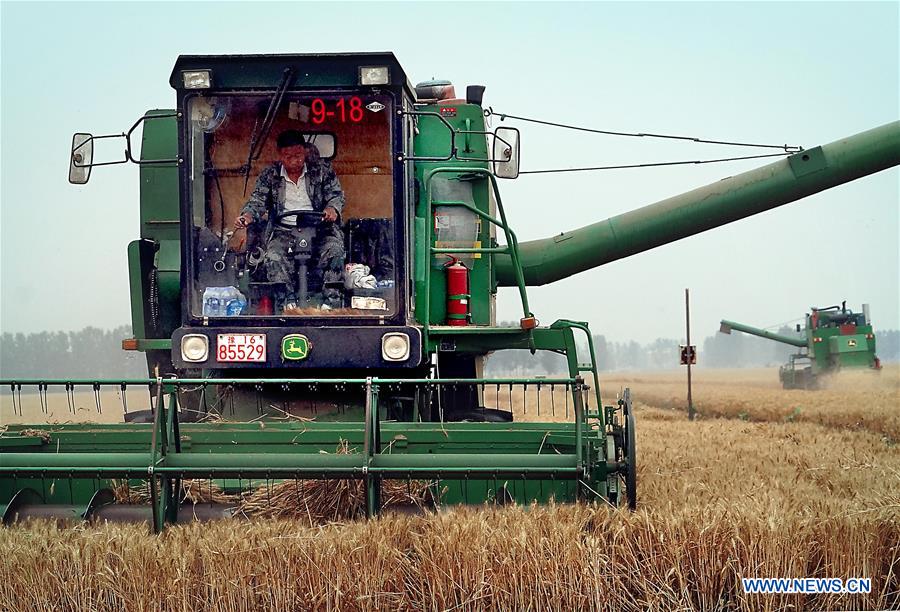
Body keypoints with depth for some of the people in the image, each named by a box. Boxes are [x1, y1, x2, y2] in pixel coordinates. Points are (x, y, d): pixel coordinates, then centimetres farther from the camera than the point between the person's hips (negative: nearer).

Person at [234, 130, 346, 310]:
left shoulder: (322, 169, 6)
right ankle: (289, 301, -24)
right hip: (284, 231, 1)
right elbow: (258, 200, 3)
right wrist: (247, 216, -20)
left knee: (333, 249, -31)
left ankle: (331, 301, -30)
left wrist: (333, 208, -22)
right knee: (273, 256, -29)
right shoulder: (269, 175, 9)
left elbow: (336, 194, 3)